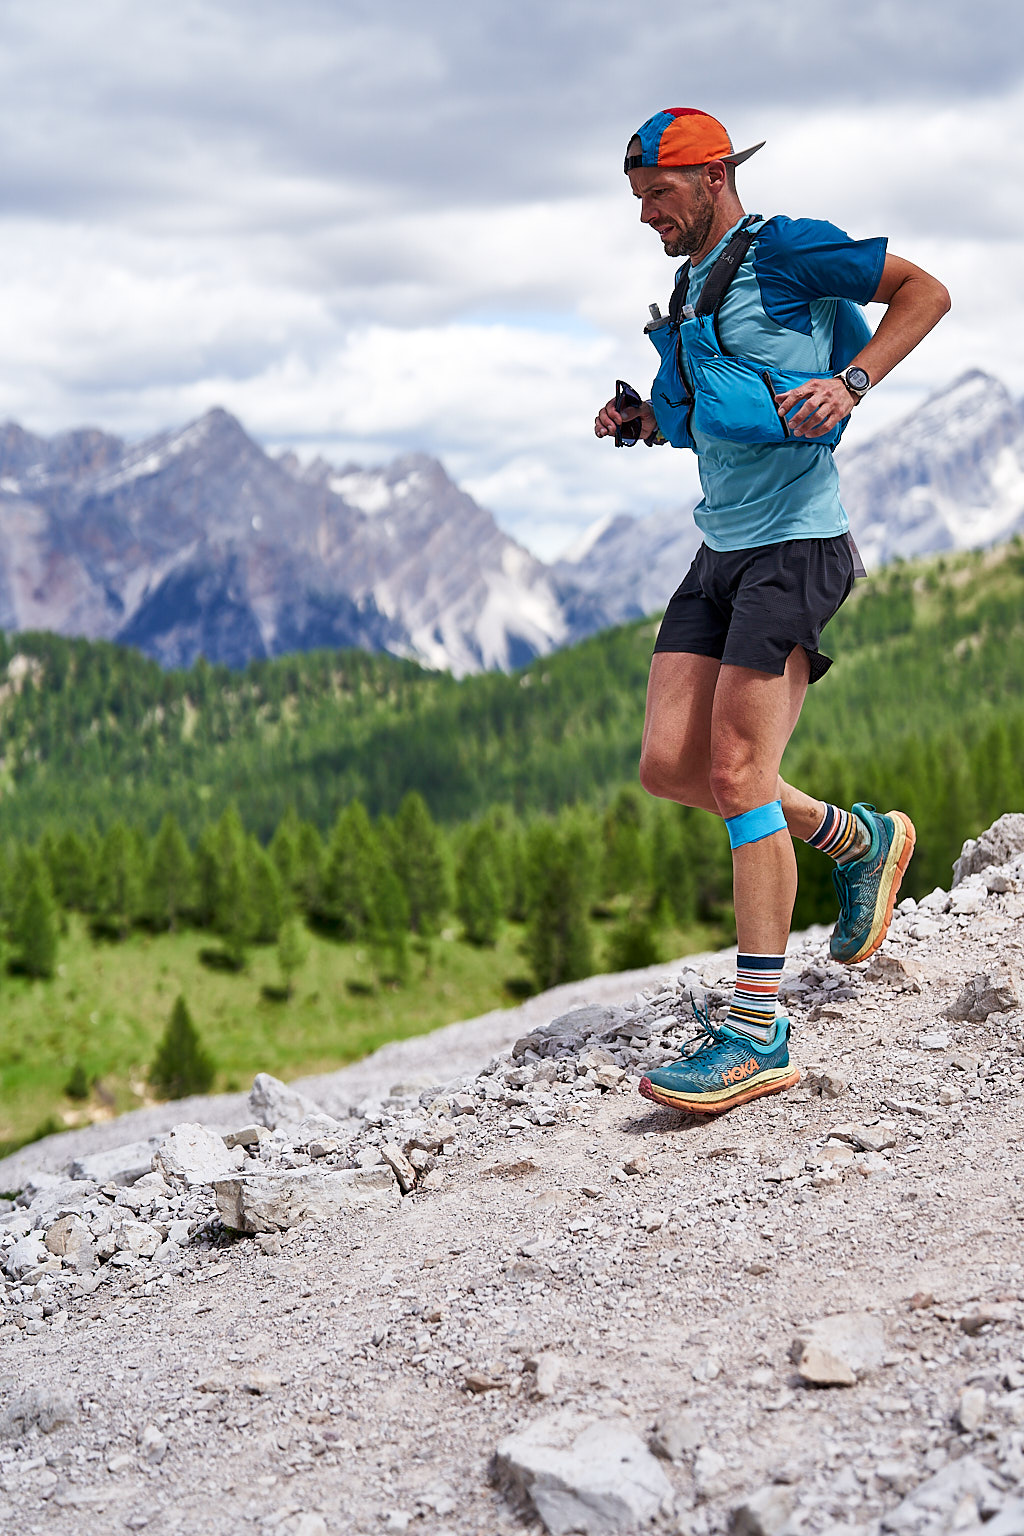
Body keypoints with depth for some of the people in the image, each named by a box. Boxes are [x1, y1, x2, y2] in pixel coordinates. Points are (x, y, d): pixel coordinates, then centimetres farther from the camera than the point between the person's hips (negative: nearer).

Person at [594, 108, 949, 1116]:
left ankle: (757, 1032, -10)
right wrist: (643, 420, 10)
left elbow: (924, 291, -7)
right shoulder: (694, 284, 17)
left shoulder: (782, 250, -8)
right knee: (669, 767, 2)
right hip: (720, 551, 9)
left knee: (736, 773, -15)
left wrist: (851, 383, -20)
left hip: (795, 546, -9)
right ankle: (860, 841, 24)